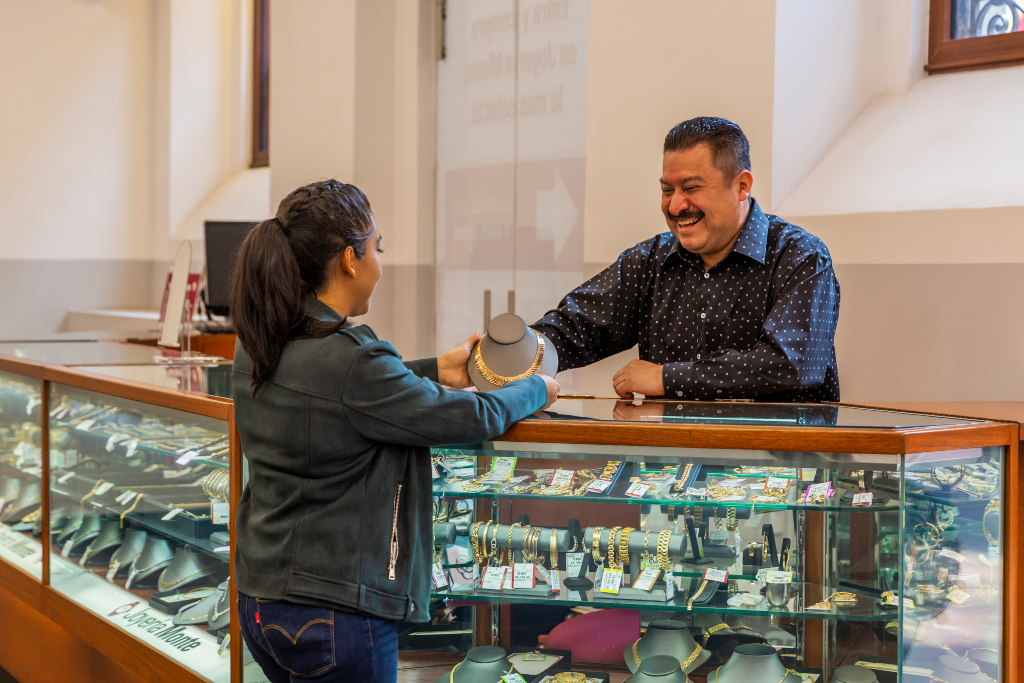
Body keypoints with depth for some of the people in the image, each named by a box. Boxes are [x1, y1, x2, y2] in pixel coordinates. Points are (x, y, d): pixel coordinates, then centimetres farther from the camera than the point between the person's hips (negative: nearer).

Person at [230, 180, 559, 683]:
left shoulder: (256, 348, 0)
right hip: (335, 616, -8)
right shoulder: (349, 358, -24)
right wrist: (537, 389, 4)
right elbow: (474, 419, -15)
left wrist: (435, 370, 21)